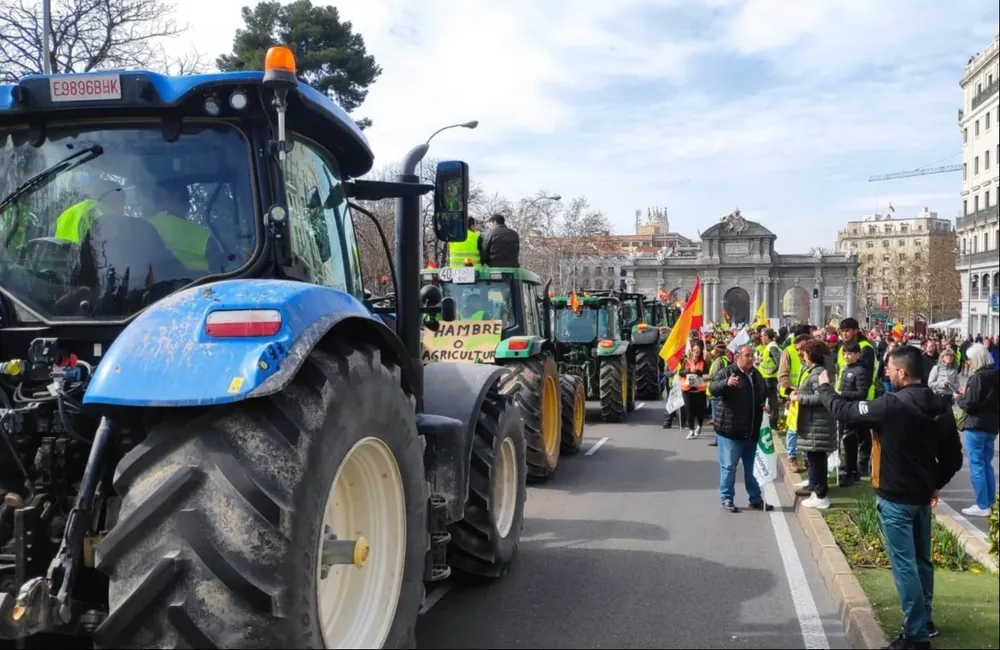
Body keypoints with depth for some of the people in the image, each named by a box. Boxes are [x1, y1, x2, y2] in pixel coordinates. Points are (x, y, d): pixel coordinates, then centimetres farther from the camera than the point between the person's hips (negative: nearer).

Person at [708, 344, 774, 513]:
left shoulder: (757, 375, 13)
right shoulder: (726, 372, -9)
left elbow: (765, 394, 26)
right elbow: (713, 387, -26)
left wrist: (767, 404, 4)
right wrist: (726, 383, -46)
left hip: (751, 431, 7)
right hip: (730, 430, -6)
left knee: (752, 467, 15)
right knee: (729, 467, 1)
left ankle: (755, 499, 24)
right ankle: (727, 499, 10)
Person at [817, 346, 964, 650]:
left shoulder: (892, 405, -22)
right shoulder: (939, 406, 1)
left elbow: (844, 410, -11)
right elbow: (953, 456, 6)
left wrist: (825, 387, 7)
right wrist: (936, 484, 18)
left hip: (895, 498, -8)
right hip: (923, 495, 8)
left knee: (904, 565, -1)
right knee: (921, 560, 19)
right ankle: (923, 620, 32)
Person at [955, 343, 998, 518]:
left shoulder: (978, 377, -18)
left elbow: (969, 405, -19)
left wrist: (960, 398, 1)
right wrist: (966, 395, 10)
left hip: (976, 426, -8)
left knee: (976, 465, -2)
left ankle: (982, 506, -1)